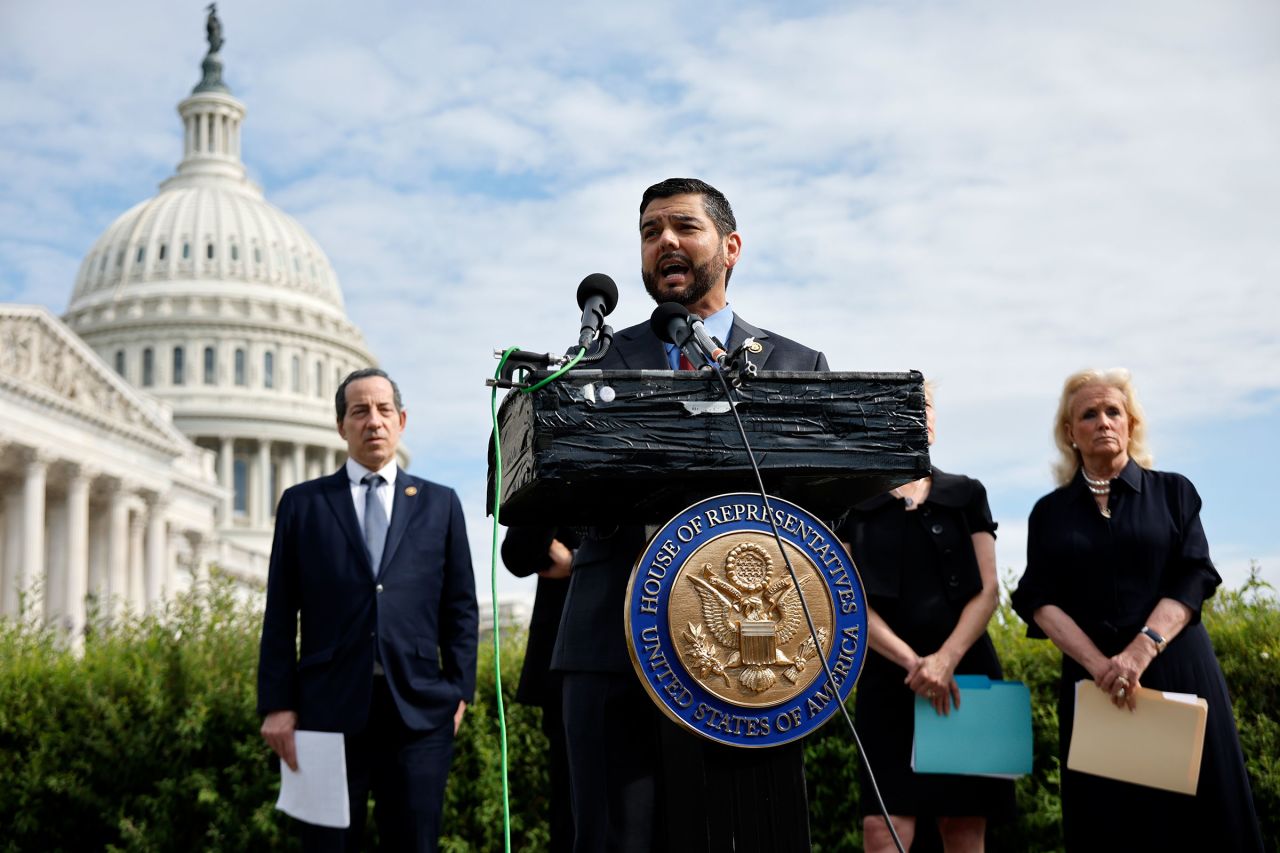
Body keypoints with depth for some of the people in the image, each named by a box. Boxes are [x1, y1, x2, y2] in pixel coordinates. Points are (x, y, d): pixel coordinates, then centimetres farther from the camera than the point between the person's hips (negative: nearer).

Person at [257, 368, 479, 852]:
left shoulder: (439, 504, 13)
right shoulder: (303, 504, 10)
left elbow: (460, 607, 12)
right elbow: (280, 614, 6)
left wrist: (459, 691, 3)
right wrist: (277, 704, -1)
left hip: (420, 713, 1)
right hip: (330, 709, 0)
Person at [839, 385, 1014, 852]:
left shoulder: (965, 495, 10)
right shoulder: (854, 502, 6)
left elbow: (987, 591, 3)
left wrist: (946, 659, -13)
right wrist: (912, 662, -14)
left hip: (965, 674, 1)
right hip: (890, 678, -1)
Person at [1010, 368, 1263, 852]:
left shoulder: (1172, 492, 8)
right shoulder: (1050, 512, 10)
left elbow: (1192, 580, -4)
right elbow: (1039, 601, 0)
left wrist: (1140, 652, -19)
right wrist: (1100, 664, -16)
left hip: (1177, 670, -1)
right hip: (1093, 679, 1)